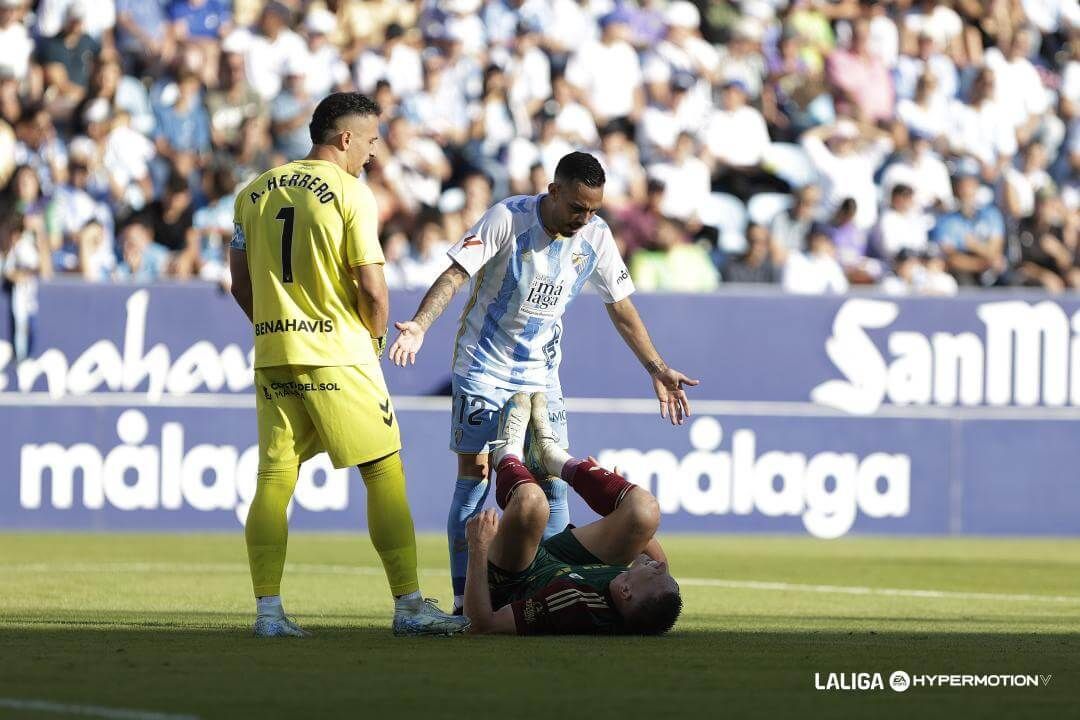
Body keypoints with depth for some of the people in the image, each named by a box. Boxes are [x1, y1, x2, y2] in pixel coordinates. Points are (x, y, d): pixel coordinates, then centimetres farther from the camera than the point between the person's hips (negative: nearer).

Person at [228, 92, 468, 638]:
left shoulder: (254, 193, 9)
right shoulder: (350, 193, -8)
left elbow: (241, 285, 10)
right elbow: (372, 290, -12)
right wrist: (375, 337, 6)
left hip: (273, 352, 5)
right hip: (338, 354, -5)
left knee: (274, 478, 6)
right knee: (384, 472, 1)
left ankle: (268, 609, 2)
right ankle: (408, 604, -1)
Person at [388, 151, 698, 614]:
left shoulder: (595, 236, -4)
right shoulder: (509, 218, -18)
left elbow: (620, 307, 6)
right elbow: (457, 273, -22)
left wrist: (657, 368, 3)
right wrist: (420, 326, -36)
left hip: (541, 374, 4)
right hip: (483, 367, -4)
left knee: (551, 481, -2)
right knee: (473, 476, -7)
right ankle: (463, 601, -5)